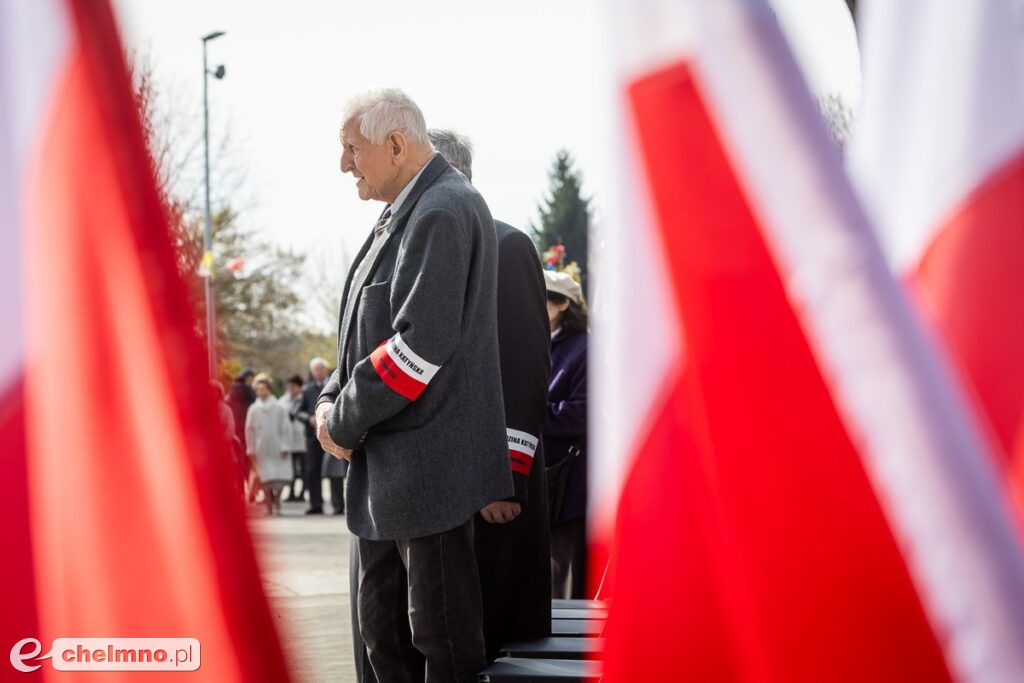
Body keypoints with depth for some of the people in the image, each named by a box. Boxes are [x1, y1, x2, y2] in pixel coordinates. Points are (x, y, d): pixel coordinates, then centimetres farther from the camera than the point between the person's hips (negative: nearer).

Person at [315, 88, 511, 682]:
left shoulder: (444, 212, -14)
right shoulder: (403, 215, 17)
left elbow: (421, 344, -21)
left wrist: (346, 422, -12)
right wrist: (332, 401, 5)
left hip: (428, 469, -10)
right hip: (387, 475, 10)